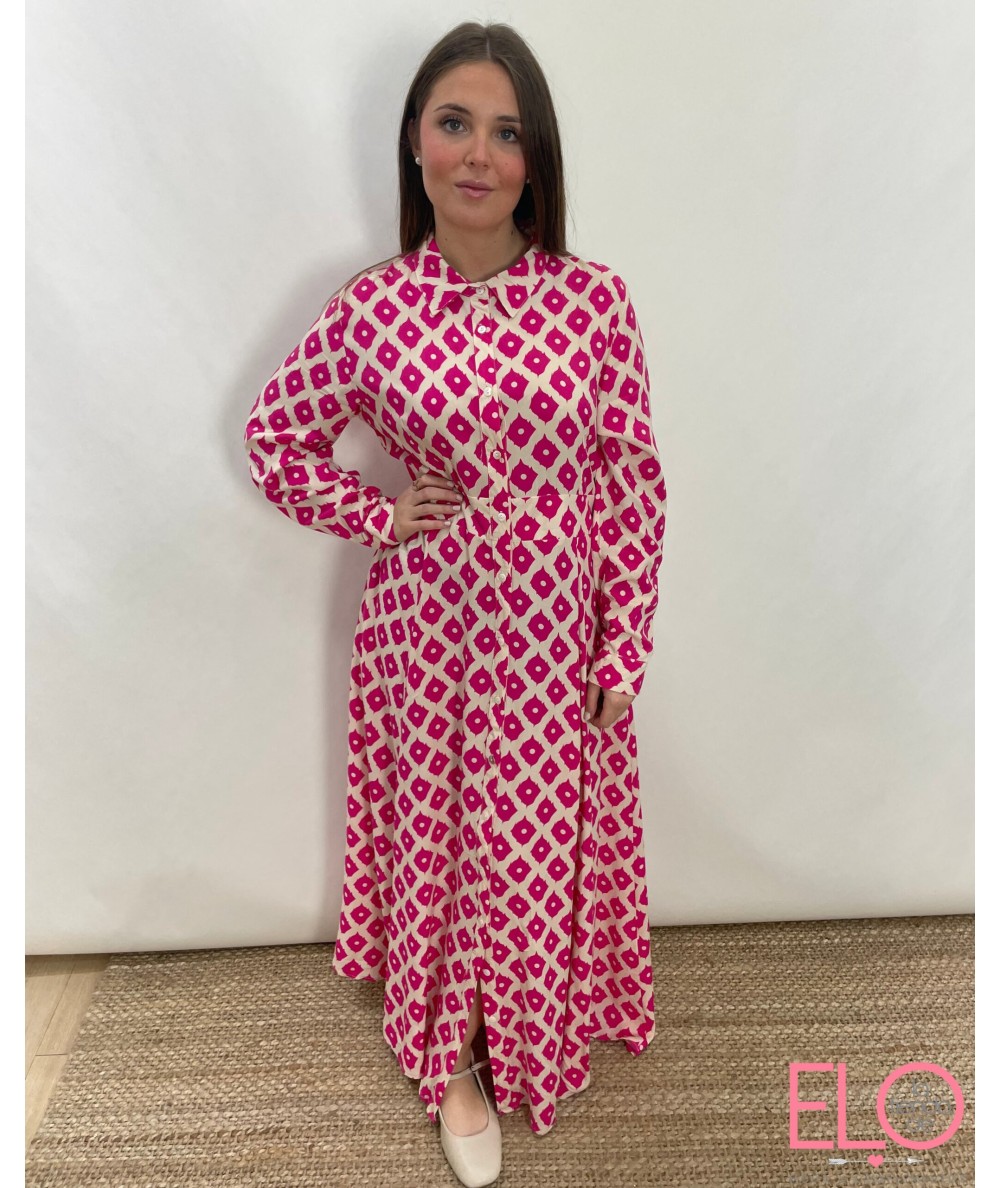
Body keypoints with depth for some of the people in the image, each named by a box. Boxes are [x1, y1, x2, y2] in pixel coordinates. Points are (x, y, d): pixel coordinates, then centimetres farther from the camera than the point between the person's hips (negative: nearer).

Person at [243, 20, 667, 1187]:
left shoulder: (595, 300, -6)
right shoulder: (371, 305, -4)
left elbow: (634, 484, -3)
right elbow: (275, 434, 9)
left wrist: (625, 651, -3)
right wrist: (378, 516, -5)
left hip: (556, 637, 0)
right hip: (426, 629, 0)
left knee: (545, 844, 16)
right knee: (436, 836, 15)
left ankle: (538, 1040, 47)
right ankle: (452, 1057, 43)